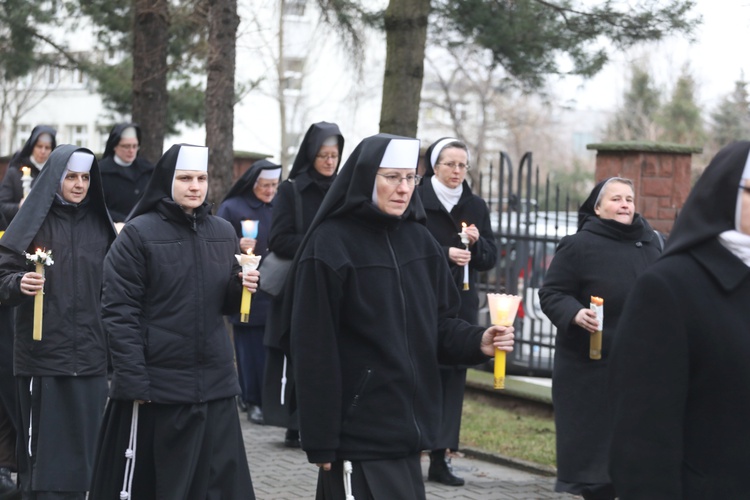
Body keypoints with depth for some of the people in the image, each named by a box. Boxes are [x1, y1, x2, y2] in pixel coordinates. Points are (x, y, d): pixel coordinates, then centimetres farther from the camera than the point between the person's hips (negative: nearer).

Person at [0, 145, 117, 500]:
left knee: (81, 452, 3)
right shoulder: (34, 221, -1)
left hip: (89, 360, 3)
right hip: (43, 358, -3)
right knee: (45, 451, -4)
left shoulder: (100, 226, 10)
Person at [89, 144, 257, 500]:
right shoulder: (139, 233, -6)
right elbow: (118, 311, -10)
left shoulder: (223, 233, 10)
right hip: (156, 384, -4)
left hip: (214, 383, 5)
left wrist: (242, 289, -4)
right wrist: (133, 382, -16)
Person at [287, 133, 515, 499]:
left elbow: (438, 324, 13)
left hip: (408, 426, 6)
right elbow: (314, 351, -12)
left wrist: (477, 341, -9)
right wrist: (320, 441, -14)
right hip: (359, 432, -6)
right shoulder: (329, 245, -10)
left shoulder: (419, 240, 9)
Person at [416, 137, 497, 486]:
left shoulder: (475, 207, 11)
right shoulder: (417, 201, -3)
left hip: (461, 302, 4)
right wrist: (445, 253, -21)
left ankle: (441, 457, 4)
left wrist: (478, 241, -9)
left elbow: (490, 260, 11)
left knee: (453, 377, 1)